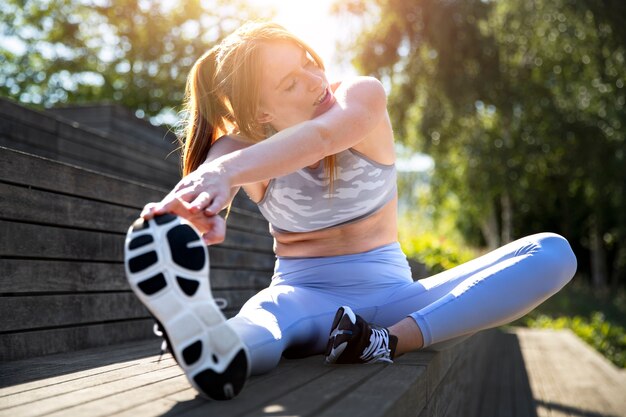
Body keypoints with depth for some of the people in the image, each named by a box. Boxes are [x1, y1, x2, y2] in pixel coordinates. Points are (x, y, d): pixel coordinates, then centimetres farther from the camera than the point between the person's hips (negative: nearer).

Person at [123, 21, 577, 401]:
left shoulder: (363, 95, -8)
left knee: (552, 253, -20)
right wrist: (197, 217, -52)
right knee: (265, 315, -39)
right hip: (304, 297, -1)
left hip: (388, 295, 1)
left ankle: (391, 342, -37)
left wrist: (227, 172, -50)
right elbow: (195, 194, -26)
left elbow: (322, 135, -32)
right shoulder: (242, 148, -4)